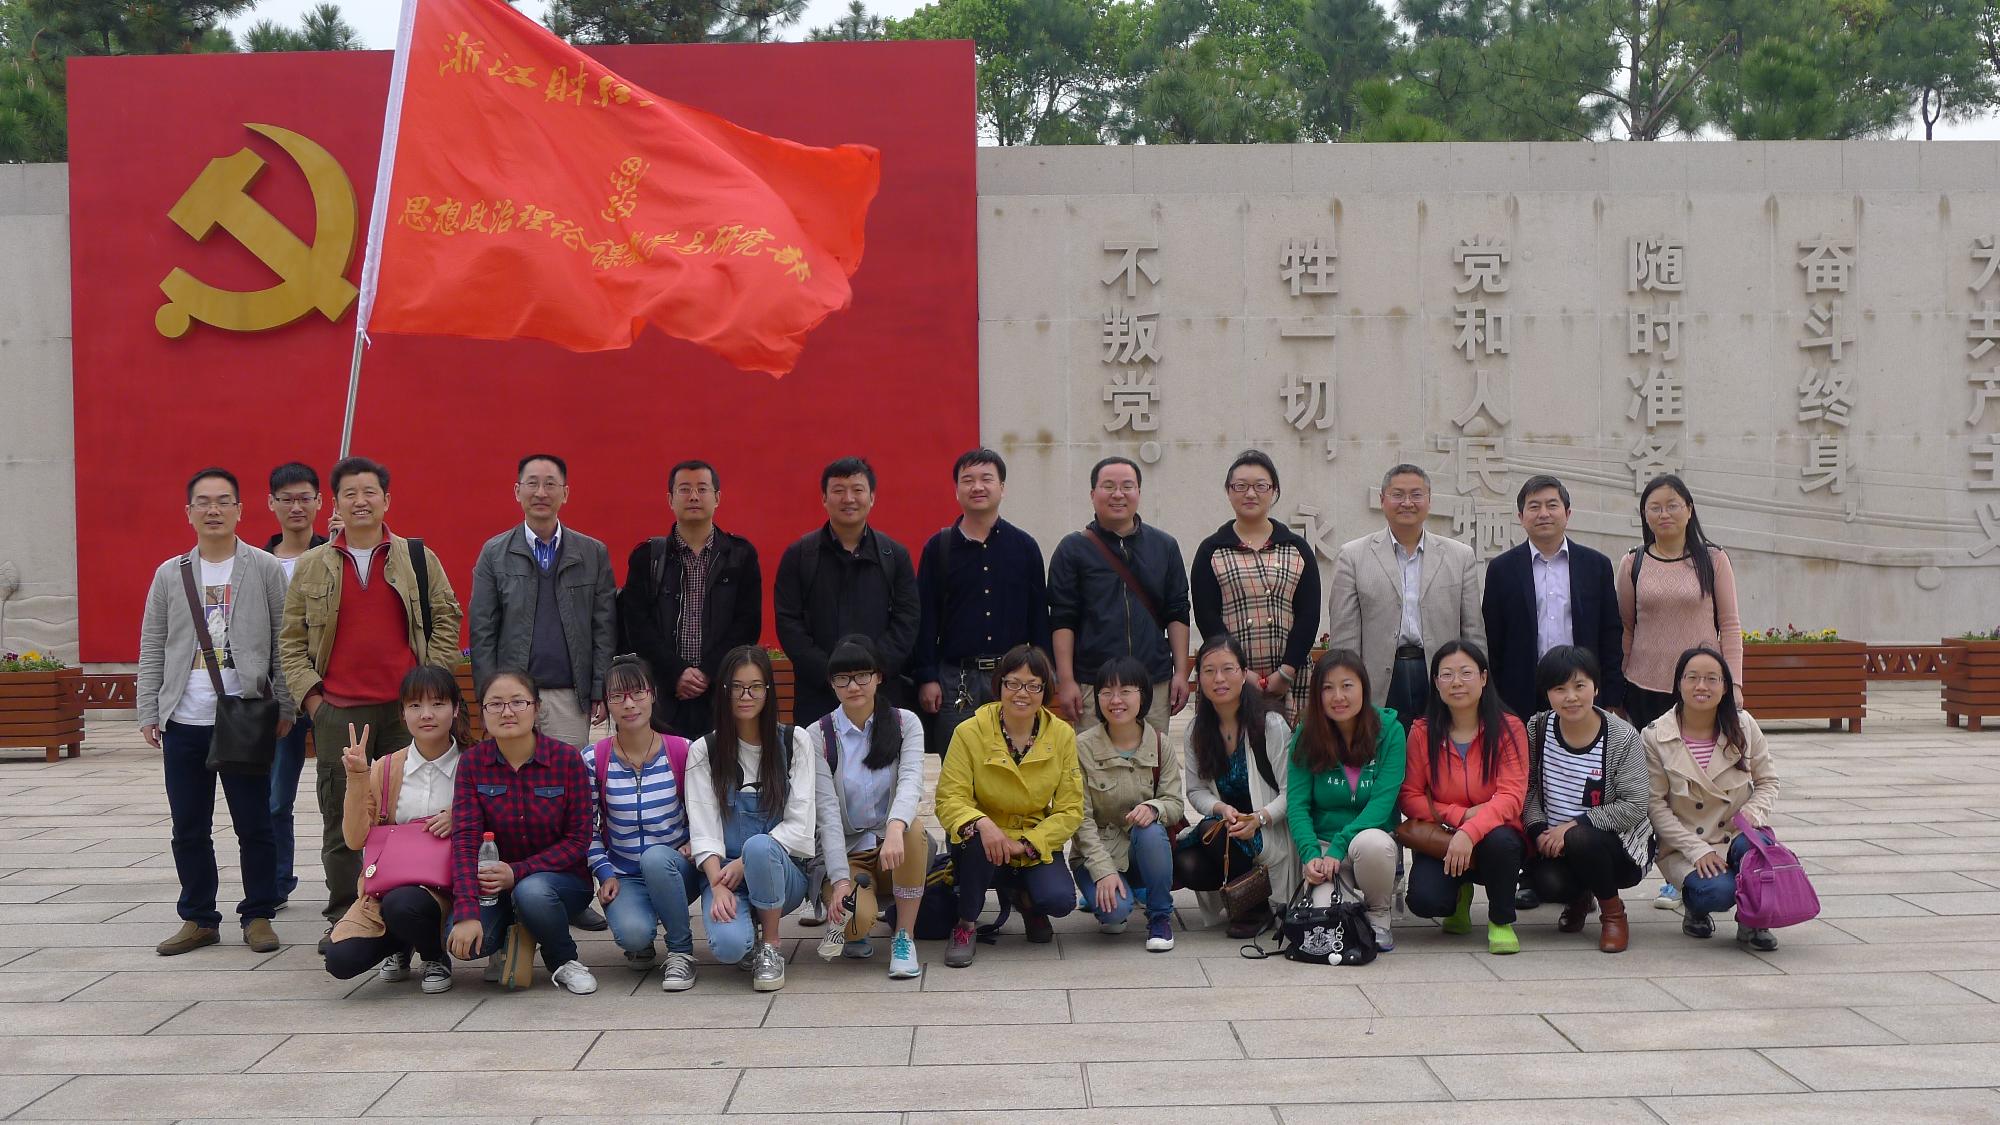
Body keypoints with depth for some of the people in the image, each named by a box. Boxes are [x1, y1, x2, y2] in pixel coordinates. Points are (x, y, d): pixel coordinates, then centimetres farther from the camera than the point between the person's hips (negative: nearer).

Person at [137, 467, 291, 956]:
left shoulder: (266, 570, 2)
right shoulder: (170, 575, 10)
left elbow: (283, 643, 1)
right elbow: (152, 649, 10)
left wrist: (284, 707, -4)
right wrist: (148, 712, 3)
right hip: (184, 723, 3)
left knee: (254, 825, 2)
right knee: (189, 829, 7)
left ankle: (257, 916, 13)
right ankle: (199, 918, 18)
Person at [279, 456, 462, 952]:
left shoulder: (419, 559, 6)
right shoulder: (310, 567, 8)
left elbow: (446, 619, 8)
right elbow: (291, 639, 11)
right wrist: (309, 693, 0)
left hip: (406, 707, 0)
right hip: (338, 711, 1)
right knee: (340, 818, 3)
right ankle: (342, 918, 11)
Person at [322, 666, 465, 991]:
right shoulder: (386, 769, 5)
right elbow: (356, 839, 0)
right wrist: (357, 779, -10)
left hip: (446, 884, -3)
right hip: (386, 882, 3)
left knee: (401, 904, -37)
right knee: (340, 959, -17)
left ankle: (437, 957, -1)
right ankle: (401, 944, 18)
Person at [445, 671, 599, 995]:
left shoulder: (567, 759, -10)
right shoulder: (472, 762, -5)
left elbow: (578, 840, -9)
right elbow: (464, 837, -14)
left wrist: (518, 871, -22)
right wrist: (467, 912, -27)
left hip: (562, 877, -2)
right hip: (496, 881, 2)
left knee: (532, 892, -37)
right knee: (462, 941, -27)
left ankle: (564, 961, -5)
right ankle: (511, 941, 11)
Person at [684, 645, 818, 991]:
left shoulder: (794, 742, 3)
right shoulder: (704, 752, 4)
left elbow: (799, 824, -4)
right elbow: (703, 831, -4)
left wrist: (746, 863, -16)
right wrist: (718, 886, -20)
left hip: (783, 869, 0)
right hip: (725, 871, 0)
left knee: (758, 846, -37)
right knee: (728, 945, -31)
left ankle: (770, 947, -14)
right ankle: (750, 933, 8)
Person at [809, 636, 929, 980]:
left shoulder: (905, 724, -1)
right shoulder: (818, 736, -4)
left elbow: (911, 783, -20)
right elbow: (827, 810, -12)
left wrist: (895, 827, -43)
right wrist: (840, 878, -26)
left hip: (895, 849, 2)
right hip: (845, 853, -2)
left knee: (913, 830, -34)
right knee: (859, 918, -34)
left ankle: (904, 937, -18)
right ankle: (844, 917, 5)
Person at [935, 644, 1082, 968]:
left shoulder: (1062, 735, -5)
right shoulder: (970, 732, -11)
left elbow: (1070, 810, -5)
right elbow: (949, 798, -16)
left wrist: (1027, 844, -20)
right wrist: (981, 823, -38)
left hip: (1037, 848, 1)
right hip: (985, 848, -1)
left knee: (1059, 900, -27)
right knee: (973, 836, -36)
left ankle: (1024, 896, 13)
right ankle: (965, 925, -11)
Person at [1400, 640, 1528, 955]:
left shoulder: (1509, 729, -8)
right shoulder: (1422, 732, -3)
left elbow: (1511, 796, -17)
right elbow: (1410, 797, -4)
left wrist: (1470, 831, -33)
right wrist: (1461, 815, -19)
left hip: (1494, 838, -1)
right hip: (1440, 842, 1)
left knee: (1499, 840, -38)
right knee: (1424, 900, -27)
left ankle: (1501, 921, -7)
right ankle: (1460, 894, 14)